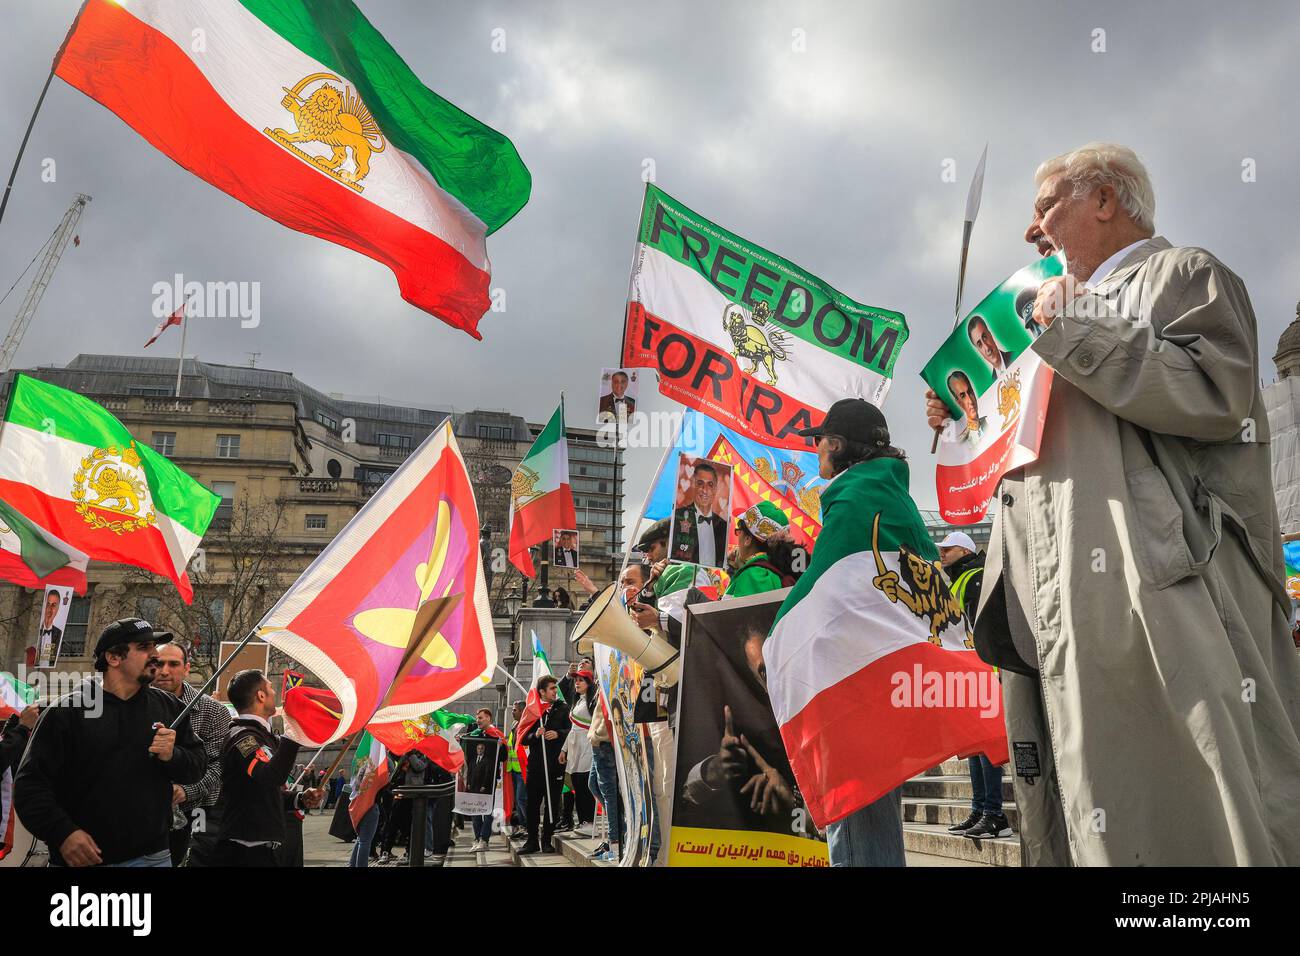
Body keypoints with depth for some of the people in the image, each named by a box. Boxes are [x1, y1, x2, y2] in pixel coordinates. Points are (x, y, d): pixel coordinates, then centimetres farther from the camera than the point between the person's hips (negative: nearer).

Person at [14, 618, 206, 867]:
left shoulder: (168, 706, 5)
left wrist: (173, 756, -12)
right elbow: (30, 784, -6)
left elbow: (198, 765, 8)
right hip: (81, 857, -2)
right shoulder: (67, 711, -5)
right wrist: (61, 833, -18)